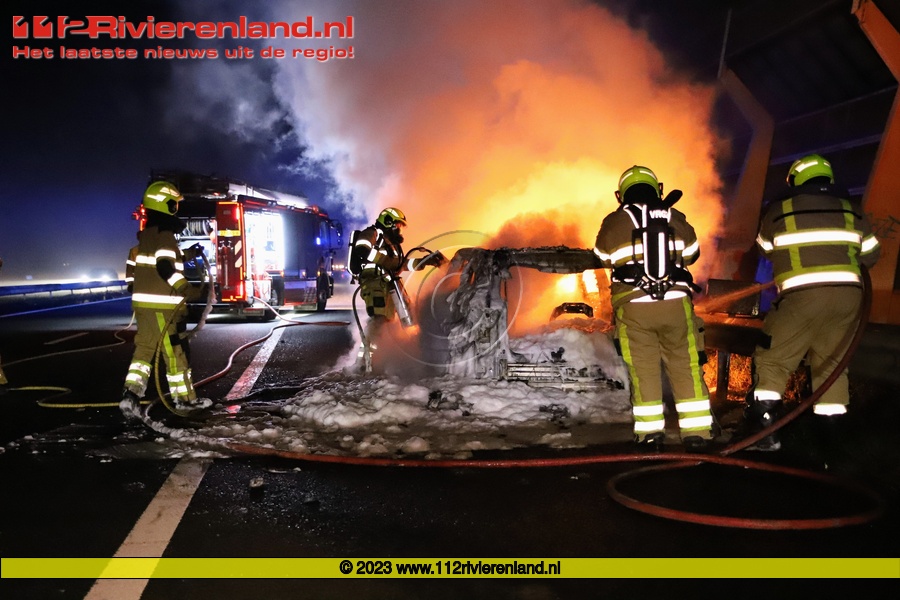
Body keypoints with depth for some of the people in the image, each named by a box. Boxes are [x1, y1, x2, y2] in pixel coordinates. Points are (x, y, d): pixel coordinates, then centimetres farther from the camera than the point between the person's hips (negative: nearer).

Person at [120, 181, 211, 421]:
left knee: (144, 348, 10)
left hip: (142, 302, 9)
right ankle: (185, 399, 10)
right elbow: (164, 266, -25)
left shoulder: (144, 235, 15)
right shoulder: (165, 233, -14)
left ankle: (131, 393, -4)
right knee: (175, 351, 1)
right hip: (164, 305, -9)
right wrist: (184, 287, -25)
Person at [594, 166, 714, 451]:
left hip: (634, 306, -1)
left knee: (643, 370, 8)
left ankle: (650, 431, 9)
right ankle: (696, 432, 9)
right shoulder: (676, 219, 6)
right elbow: (691, 255, 19)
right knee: (686, 367, 9)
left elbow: (604, 257, 13)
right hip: (676, 303, 1)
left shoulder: (614, 223, -1)